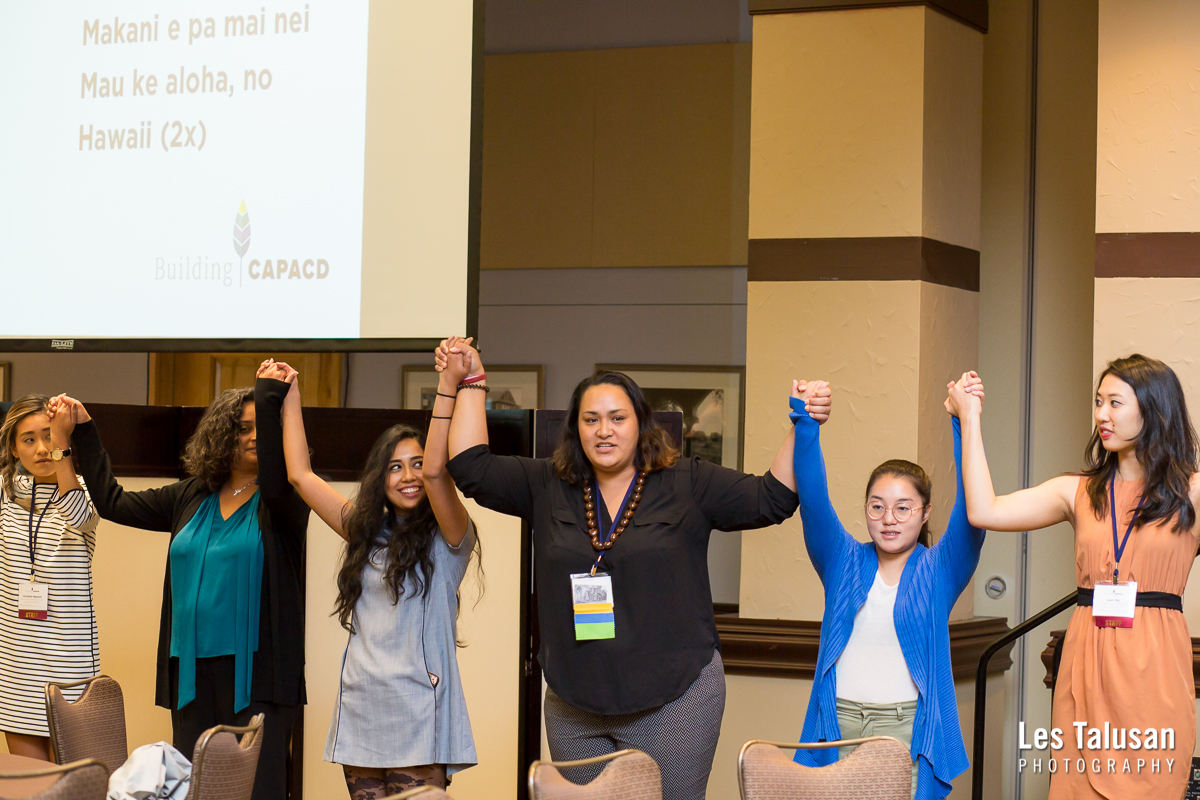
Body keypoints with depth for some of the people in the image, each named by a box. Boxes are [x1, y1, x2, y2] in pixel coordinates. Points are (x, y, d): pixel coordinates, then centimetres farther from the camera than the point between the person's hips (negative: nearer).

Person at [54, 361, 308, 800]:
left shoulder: (284, 501, -1)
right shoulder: (191, 498, 14)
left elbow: (276, 482, -25)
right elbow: (113, 502, 19)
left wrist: (270, 398, -26)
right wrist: (83, 430, 16)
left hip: (255, 670, -5)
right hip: (193, 672, 5)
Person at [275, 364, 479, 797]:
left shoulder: (446, 537, -2)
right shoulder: (367, 530, 15)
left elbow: (435, 472, -21)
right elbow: (300, 474, 17)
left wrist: (448, 385, -28)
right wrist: (290, 397, 19)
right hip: (361, 709, 5)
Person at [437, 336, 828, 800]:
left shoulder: (687, 484, 1)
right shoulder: (548, 487, 8)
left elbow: (772, 499, -4)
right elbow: (473, 469, 7)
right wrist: (470, 385, 6)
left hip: (673, 702, -3)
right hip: (574, 705, 3)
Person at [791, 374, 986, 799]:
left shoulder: (939, 569, 6)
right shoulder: (844, 563, 12)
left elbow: (971, 509, -8)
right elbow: (812, 498, 1)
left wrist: (966, 424, -20)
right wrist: (805, 422, -10)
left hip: (908, 731, -2)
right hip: (839, 725, 2)